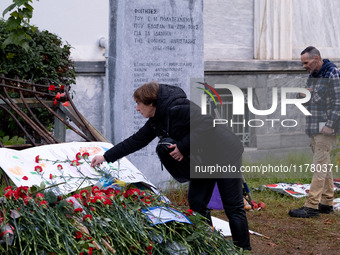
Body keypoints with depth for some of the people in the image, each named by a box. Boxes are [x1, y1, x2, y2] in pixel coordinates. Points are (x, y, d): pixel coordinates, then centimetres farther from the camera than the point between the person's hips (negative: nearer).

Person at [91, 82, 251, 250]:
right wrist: (106, 157, 14)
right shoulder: (156, 121, 7)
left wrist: (183, 147, -26)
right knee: (196, 203, 5)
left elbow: (207, 123, -29)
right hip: (202, 161, 10)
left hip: (224, 154, -10)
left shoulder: (177, 108, -24)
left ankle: (243, 250, 1)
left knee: (233, 208, -5)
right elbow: (136, 141, 14)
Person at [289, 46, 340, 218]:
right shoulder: (312, 76, 16)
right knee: (324, 166, 13)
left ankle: (311, 206, -12)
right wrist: (303, 95, 2)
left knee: (319, 166, -10)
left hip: (326, 128, -9)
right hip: (314, 128, 9)